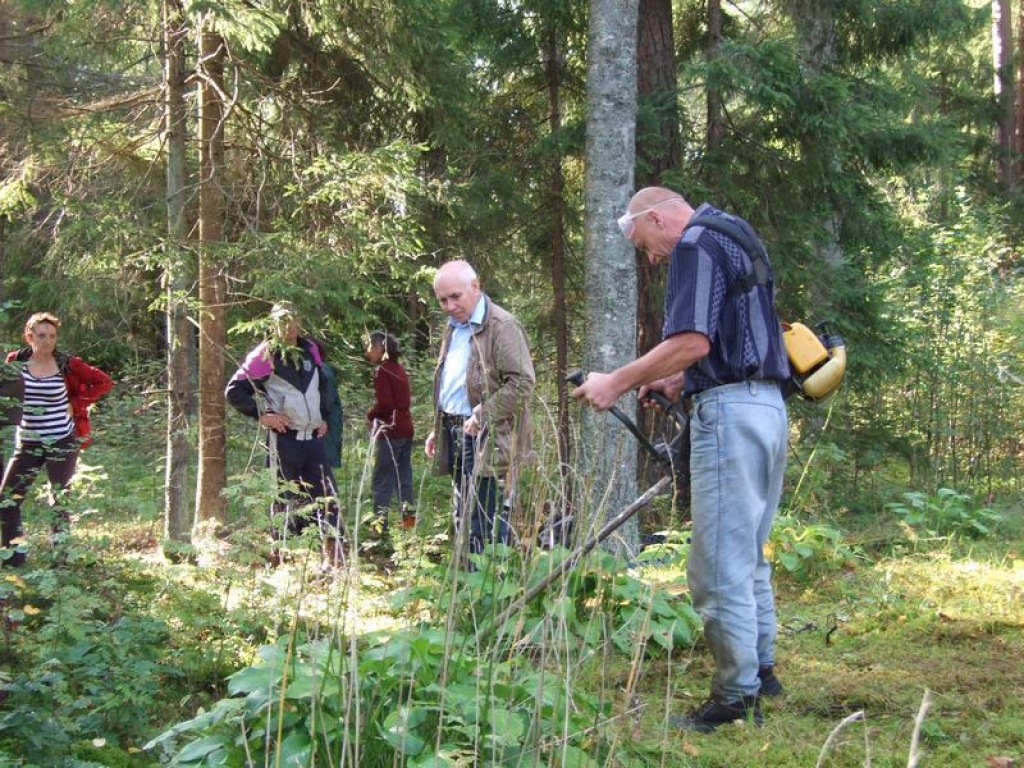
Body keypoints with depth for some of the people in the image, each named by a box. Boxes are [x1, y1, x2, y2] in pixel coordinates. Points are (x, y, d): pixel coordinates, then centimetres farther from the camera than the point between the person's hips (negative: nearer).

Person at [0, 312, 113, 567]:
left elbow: (104, 382, -1)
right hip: (28, 443, 3)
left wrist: (76, 404, -5)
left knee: (60, 502, 5)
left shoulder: (67, 364, -8)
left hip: (62, 443, -2)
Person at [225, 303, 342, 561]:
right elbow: (233, 392, -8)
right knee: (285, 500, 0)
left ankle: (335, 557, 7)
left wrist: (324, 417, 18)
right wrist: (261, 415, -13)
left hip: (313, 437, 6)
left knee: (328, 495, 3)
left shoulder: (311, 350, 11)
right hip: (283, 439, -5)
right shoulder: (265, 355, -7)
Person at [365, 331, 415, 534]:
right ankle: (408, 516, 17)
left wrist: (370, 415, 0)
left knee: (382, 480, -6)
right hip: (406, 429, 8)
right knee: (403, 476, 15)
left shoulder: (381, 371, -11)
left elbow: (383, 404, -17)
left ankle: (381, 521, -9)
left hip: (389, 431, -8)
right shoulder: (399, 369, 13)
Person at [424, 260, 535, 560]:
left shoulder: (501, 327, -11)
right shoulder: (453, 328, 18)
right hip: (455, 435, 9)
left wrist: (482, 416, -20)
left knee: (487, 526, -9)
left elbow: (522, 383, -18)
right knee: (464, 522, 13)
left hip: (488, 441, -9)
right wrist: (438, 430, 19)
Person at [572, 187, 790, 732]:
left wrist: (618, 382, -13)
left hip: (730, 411, -10)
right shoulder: (734, 239, 22)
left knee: (719, 564, -5)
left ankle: (736, 696, -2)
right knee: (749, 555, 19)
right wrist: (678, 381, 19)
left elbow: (693, 341, -20)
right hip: (768, 403, 10)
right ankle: (760, 670, 26)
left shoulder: (695, 246, -8)